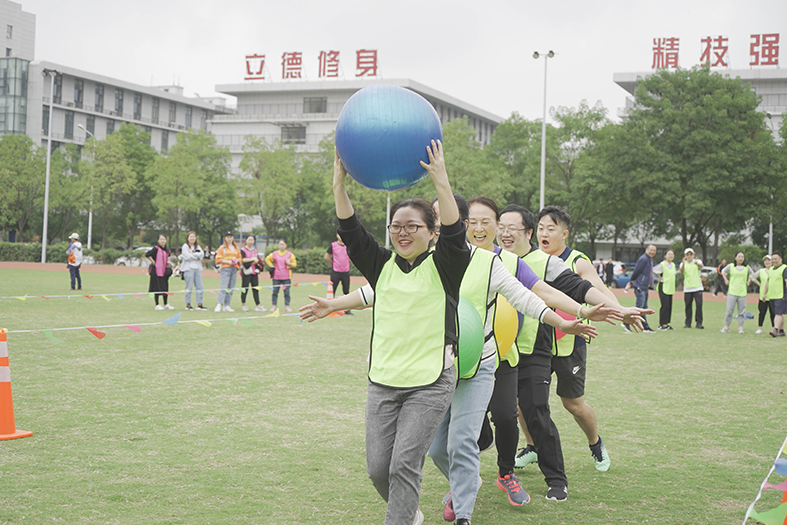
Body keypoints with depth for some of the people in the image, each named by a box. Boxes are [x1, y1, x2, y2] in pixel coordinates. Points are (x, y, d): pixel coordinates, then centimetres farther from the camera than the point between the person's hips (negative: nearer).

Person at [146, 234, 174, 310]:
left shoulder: (167, 250, 9)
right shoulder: (156, 249, -12)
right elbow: (147, 255, -20)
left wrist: (167, 262, 7)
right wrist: (153, 262, -15)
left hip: (164, 271, 7)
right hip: (156, 270, -7)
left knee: (165, 288, 9)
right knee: (157, 288, -3)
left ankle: (165, 305, 18)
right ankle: (157, 305, 4)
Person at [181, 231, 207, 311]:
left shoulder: (197, 246, 19)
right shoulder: (185, 246, 2)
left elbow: (202, 254, 1)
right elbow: (188, 257, -12)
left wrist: (193, 254, -10)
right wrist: (197, 256, 0)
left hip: (197, 268, 5)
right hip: (188, 268, -5)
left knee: (199, 286, 1)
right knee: (189, 287, -5)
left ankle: (199, 304, 4)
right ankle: (188, 304, 1)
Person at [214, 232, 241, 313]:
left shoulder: (236, 248, 18)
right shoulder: (222, 248, 2)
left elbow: (239, 257, 22)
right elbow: (218, 259, -4)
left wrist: (237, 261, 0)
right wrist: (228, 262, -14)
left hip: (234, 269, 6)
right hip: (225, 269, -6)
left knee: (231, 288, 4)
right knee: (223, 287, -15)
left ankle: (226, 306, 7)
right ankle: (219, 305, -20)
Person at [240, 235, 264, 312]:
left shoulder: (255, 250, 17)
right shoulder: (243, 250, 0)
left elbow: (257, 260, 7)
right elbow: (243, 259, -13)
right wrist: (253, 259, -9)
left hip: (254, 271, 5)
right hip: (246, 271, -5)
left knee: (256, 288, 2)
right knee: (245, 288, -2)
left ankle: (258, 305, 2)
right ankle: (243, 304, 9)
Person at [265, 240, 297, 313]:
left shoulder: (290, 254, 4)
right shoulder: (274, 254, 8)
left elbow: (294, 264, 6)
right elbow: (267, 259, 21)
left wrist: (289, 264, -14)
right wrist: (271, 265, 8)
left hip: (286, 277, -1)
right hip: (276, 276, 1)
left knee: (287, 292, -2)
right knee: (275, 292, 1)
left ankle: (287, 306, 4)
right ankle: (273, 306, 9)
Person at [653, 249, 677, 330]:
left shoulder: (673, 265, 12)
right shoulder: (662, 265, -12)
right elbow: (652, 270, -14)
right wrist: (659, 277, -6)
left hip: (670, 288, 8)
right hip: (663, 287, -8)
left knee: (669, 306, 8)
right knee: (665, 306, -12)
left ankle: (666, 324, 14)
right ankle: (661, 325, -7)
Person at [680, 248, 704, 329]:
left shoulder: (697, 261, 1)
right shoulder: (683, 263, 5)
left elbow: (701, 266, -23)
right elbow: (681, 271, -17)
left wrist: (697, 263, -48)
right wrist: (683, 264, -38)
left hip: (697, 288, -1)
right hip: (687, 288, 1)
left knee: (699, 304, -8)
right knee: (688, 306, 4)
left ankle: (699, 323, -3)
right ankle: (688, 323, 11)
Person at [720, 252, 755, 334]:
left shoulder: (747, 267, 6)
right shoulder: (730, 266, 2)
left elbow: (752, 273, 26)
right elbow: (723, 271, 20)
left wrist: (748, 281, 14)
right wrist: (726, 280, 10)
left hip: (742, 293, 1)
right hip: (732, 292, -1)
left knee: (742, 311, 2)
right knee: (729, 310, -1)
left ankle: (740, 327, 9)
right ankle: (726, 326, 6)